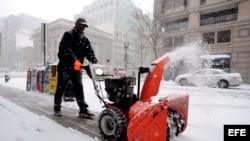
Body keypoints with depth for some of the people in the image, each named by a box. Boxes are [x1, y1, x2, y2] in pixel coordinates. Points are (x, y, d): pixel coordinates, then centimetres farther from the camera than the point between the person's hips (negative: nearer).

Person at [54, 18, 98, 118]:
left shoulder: (84, 39, 12)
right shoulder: (68, 35, -4)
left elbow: (89, 51, -2)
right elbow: (67, 50, -21)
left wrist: (94, 60, -23)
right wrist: (75, 60, -37)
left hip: (77, 67, 4)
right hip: (65, 66, -4)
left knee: (79, 88, 0)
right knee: (61, 88, 6)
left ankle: (83, 110, 0)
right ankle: (57, 108, 24)